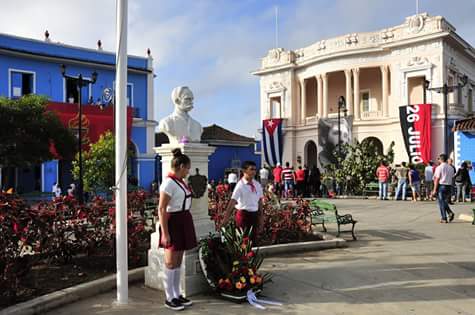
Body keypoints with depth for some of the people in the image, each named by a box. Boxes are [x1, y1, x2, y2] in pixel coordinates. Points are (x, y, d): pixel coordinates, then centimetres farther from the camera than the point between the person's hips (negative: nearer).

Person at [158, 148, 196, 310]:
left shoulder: (179, 181, 10)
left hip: (183, 222, 9)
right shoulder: (169, 183, -17)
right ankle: (169, 298, 12)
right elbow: (161, 209, -19)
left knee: (178, 261, 14)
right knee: (171, 262, 1)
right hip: (173, 222, -9)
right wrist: (165, 233, -22)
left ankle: (177, 295, 23)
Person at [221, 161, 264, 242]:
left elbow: (260, 201, 12)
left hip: (255, 215, 6)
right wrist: (226, 218, -26)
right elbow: (232, 202, -20)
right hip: (244, 215, -6)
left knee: (253, 238, 13)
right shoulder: (240, 185, -13)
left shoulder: (257, 185, 5)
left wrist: (261, 216, 13)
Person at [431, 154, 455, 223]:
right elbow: (452, 178, 9)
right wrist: (449, 188, 16)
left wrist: (435, 190, -9)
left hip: (441, 186, -6)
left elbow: (437, 179, -12)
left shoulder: (439, 167, -10)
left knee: (441, 202, 2)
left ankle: (444, 218, 2)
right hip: (449, 186, 6)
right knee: (445, 202, 21)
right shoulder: (451, 168, 9)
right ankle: (450, 213, 0)